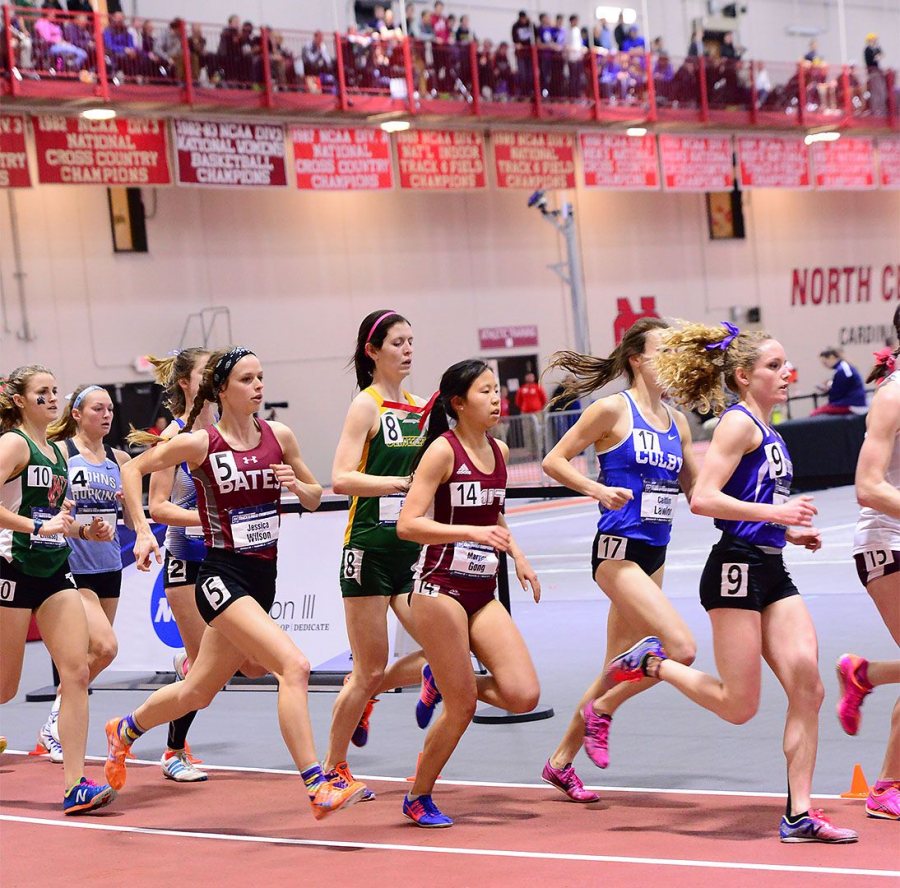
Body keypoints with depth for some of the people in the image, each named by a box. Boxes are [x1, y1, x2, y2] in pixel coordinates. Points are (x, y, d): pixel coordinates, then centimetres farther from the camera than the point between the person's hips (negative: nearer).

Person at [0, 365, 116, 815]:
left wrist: (84, 530, 10)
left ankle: (75, 784, -10)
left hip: (56, 571, 7)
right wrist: (38, 527, -30)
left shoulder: (55, 450, 16)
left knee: (76, 671, -7)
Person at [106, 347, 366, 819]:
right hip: (222, 576, -6)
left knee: (198, 692, 19)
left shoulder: (278, 435, 5)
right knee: (294, 665, -25)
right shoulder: (199, 443, -8)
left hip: (263, 577, 6)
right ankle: (318, 787, -26)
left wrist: (298, 486, -8)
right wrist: (142, 531, -7)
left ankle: (125, 730, 46)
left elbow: (315, 498, 15)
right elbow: (132, 469, 2)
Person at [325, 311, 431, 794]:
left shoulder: (421, 408, 10)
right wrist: (406, 481, -25)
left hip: (412, 547, 6)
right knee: (370, 671, -1)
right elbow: (341, 479, -18)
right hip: (370, 549, -6)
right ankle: (333, 768, 17)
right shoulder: (366, 406, -8)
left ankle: (364, 699, 20)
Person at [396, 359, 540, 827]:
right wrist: (473, 532, -27)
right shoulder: (443, 450, -10)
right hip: (440, 588, -6)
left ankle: (445, 683, 20)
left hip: (483, 593, 6)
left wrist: (517, 556, 14)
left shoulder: (499, 452, 10)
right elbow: (407, 525, -18)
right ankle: (418, 798, 17)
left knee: (523, 695, -8)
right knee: (463, 707, -4)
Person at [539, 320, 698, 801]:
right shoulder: (614, 409, -7)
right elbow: (553, 460, -6)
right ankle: (601, 709, 2)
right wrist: (598, 490, -19)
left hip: (653, 555, 8)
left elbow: (696, 490, 19)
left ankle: (560, 762, 26)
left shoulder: (676, 421, 12)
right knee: (680, 647, -21)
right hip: (618, 549, -8)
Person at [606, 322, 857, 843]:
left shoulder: (768, 432, 18)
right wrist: (773, 513, -24)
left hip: (772, 571, 9)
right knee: (739, 706, -4)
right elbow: (703, 498, -19)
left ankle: (799, 815, 1)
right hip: (736, 569, -9)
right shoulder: (739, 423, -9)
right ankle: (650, 664, 17)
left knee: (808, 688, -3)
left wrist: (791, 532, 15)